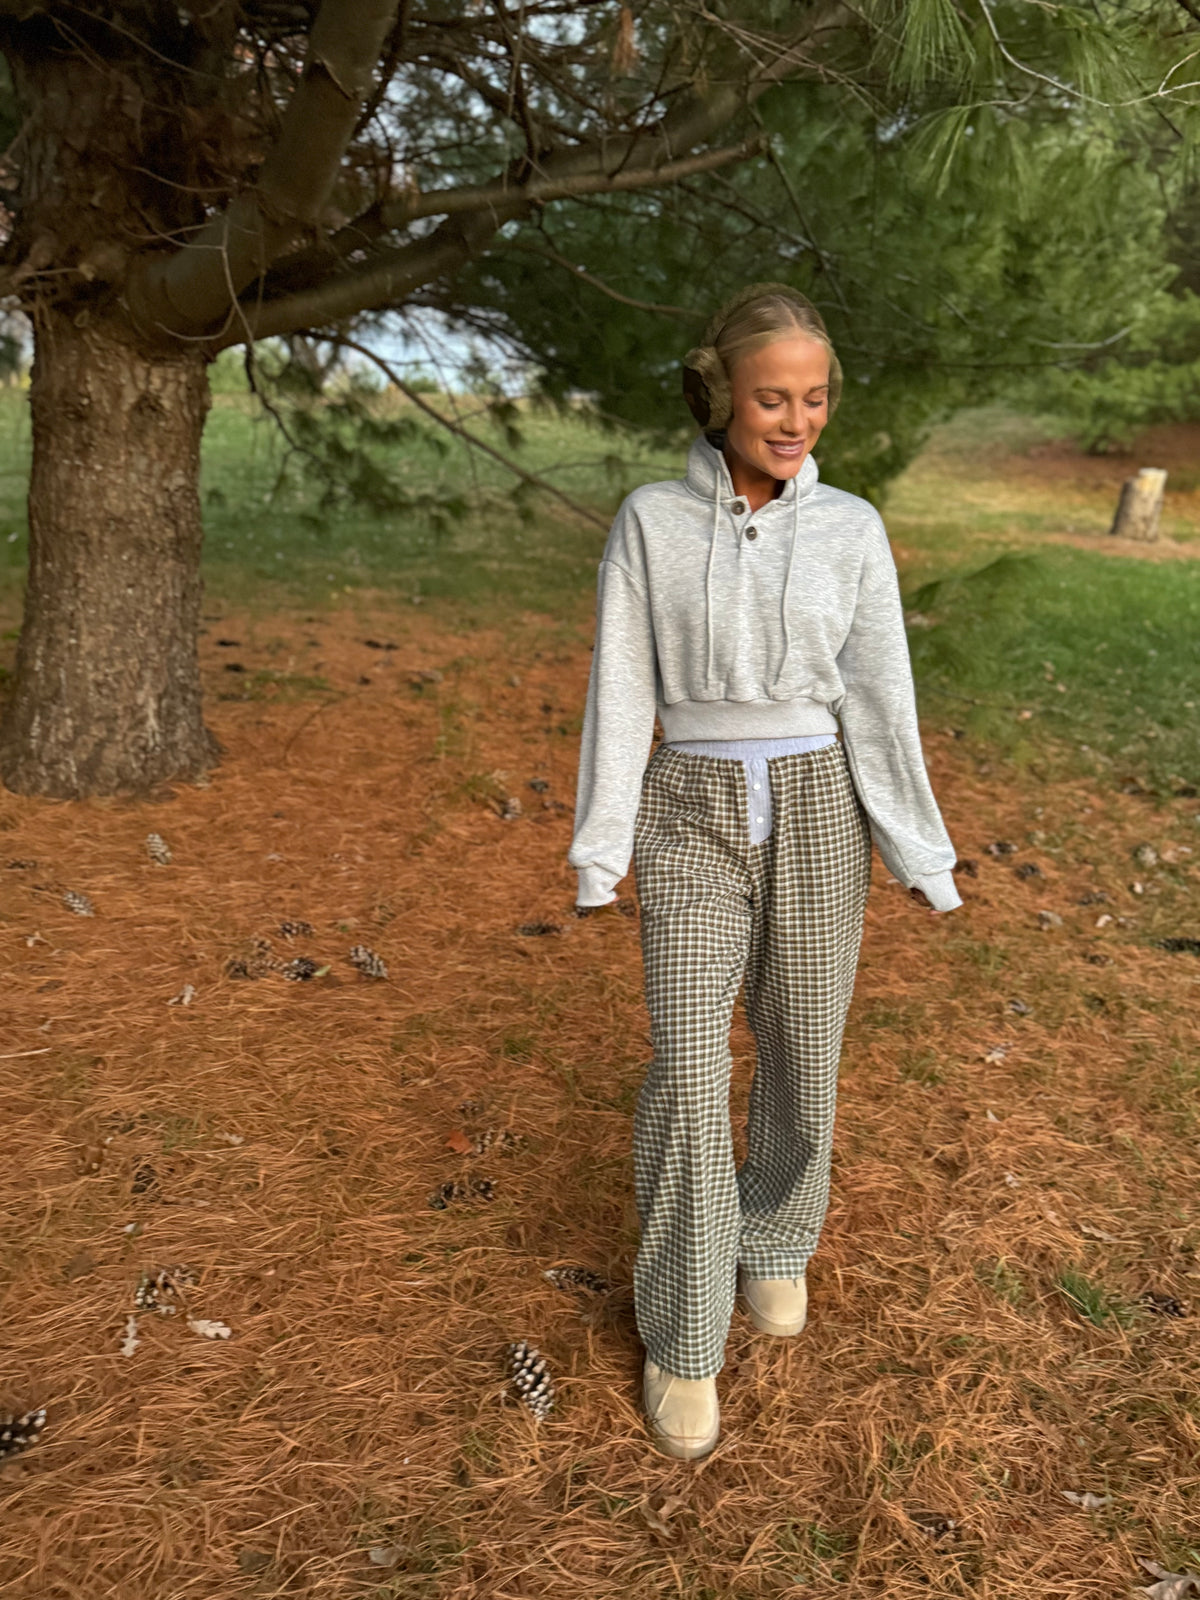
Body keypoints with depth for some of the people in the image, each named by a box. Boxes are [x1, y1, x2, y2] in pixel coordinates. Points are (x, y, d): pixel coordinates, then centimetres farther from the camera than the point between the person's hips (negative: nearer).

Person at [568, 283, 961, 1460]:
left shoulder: (853, 530, -2)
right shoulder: (649, 523, -5)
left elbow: (880, 698, 0)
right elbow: (622, 692, -3)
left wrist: (923, 858, 2)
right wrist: (599, 854, -4)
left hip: (817, 813, 2)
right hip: (694, 816, -1)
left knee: (801, 1056, 12)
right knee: (690, 1074, -6)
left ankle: (774, 1237, 40)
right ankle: (682, 1337, 12)